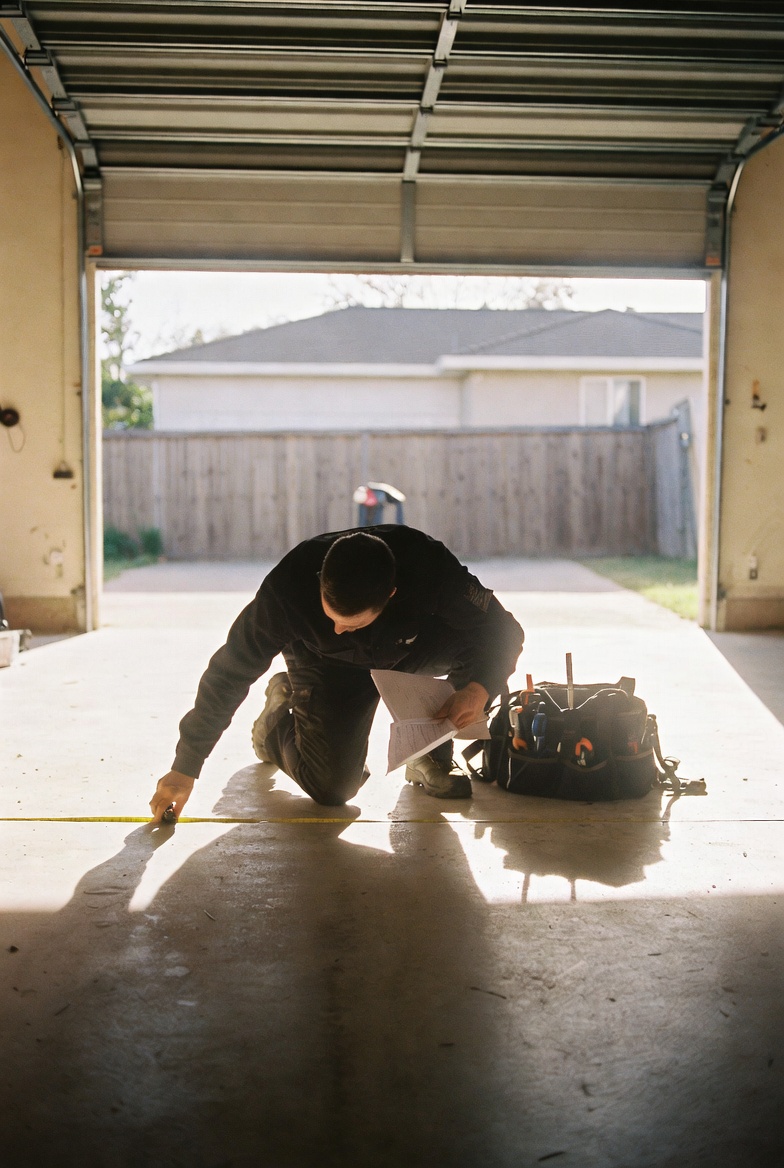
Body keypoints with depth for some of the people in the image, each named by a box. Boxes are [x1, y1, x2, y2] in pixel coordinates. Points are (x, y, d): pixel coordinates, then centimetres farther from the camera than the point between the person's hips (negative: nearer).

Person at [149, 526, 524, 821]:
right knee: (332, 788, -13)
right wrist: (185, 767, -23)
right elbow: (230, 671, -26)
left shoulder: (430, 567, -36)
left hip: (407, 653, 1)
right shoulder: (287, 589, -36)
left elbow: (502, 628, -23)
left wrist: (480, 688, -44)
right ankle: (280, 711, 19)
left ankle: (431, 755, -6)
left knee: (471, 639, -29)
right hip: (329, 669, -1)